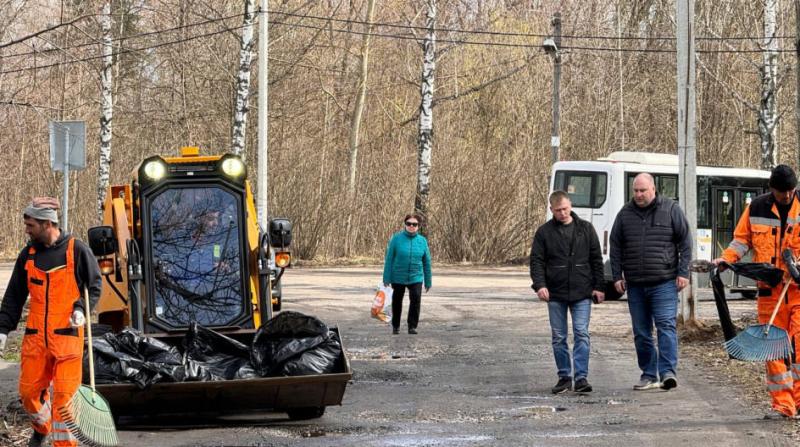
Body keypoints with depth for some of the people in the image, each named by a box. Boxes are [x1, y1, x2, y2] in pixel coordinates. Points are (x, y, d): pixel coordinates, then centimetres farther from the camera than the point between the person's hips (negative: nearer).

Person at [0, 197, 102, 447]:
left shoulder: (76, 250, -2)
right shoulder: (28, 255, 10)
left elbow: (95, 285, 6)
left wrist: (82, 309, -11)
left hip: (67, 335, -4)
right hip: (35, 336, 4)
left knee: (64, 394, -8)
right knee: (28, 391, 6)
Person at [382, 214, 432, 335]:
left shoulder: (422, 241, -1)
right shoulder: (397, 238, -8)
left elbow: (427, 262, 5)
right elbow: (389, 258, -6)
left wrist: (428, 281, 8)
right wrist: (387, 277, -9)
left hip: (416, 278, 0)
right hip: (398, 278, 0)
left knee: (416, 299, -16)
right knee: (397, 301, 13)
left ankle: (412, 326, -5)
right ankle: (395, 326, 30)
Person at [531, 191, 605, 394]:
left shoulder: (585, 228, 5)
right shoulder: (544, 232, 3)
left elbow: (596, 259, 8)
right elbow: (536, 261, 2)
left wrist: (598, 286, 3)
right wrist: (539, 284, -13)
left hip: (582, 293, -1)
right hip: (555, 294, 1)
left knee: (581, 334, -8)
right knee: (559, 337, 6)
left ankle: (581, 377, -8)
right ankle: (564, 377, 14)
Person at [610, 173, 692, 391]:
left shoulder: (670, 210, 1)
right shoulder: (625, 214, 9)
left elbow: (685, 242, 2)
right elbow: (615, 247, 14)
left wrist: (683, 272, -4)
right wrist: (617, 276, 8)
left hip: (664, 283, -4)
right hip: (635, 285, 4)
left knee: (666, 326, -13)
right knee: (641, 332, 7)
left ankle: (668, 372, -17)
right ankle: (649, 375, 14)